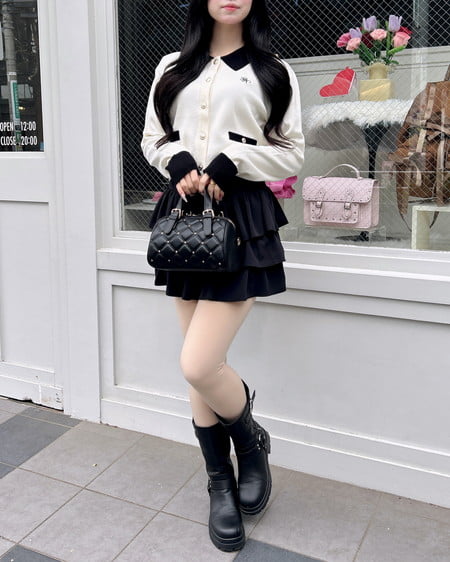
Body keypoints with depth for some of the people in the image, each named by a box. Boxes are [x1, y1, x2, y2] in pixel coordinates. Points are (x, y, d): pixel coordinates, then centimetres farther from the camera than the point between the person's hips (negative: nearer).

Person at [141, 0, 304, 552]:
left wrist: (229, 162, -11)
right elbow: (153, 139, 16)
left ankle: (251, 439, 18)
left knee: (197, 365, -15)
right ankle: (220, 484, 24)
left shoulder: (273, 72, 8)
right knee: (201, 366, 5)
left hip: (242, 216, -4)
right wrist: (180, 162, -6)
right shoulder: (172, 68, 17)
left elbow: (292, 152, 3)